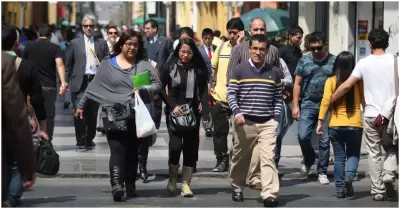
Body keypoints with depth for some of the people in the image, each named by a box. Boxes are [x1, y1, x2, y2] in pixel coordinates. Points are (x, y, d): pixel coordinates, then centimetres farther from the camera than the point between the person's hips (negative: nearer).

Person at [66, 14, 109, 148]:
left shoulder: (102, 43, 10)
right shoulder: (75, 43, 8)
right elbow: (69, 64, 11)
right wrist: (70, 80, 5)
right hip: (80, 82, -1)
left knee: (93, 112, 6)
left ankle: (89, 139, 17)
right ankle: (80, 140, -3)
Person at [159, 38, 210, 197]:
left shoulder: (198, 69, 2)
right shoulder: (170, 67, -1)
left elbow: (204, 89, 4)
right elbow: (160, 88, 1)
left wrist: (203, 104, -12)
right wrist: (172, 106, -9)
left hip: (193, 112, 2)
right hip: (175, 112, -2)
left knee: (190, 148, 1)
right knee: (175, 146, -12)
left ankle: (186, 184, 9)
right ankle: (172, 179, 11)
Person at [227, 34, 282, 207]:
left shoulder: (274, 72, 7)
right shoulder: (239, 70, 0)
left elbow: (278, 98, 12)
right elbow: (231, 94, -1)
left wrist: (276, 118, 1)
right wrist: (237, 112, -16)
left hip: (267, 123, 1)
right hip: (245, 122, -1)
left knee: (268, 158, -11)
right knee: (240, 158, 12)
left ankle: (270, 194, -17)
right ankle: (237, 188, 33)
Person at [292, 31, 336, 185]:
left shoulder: (334, 62, 4)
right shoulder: (304, 61, 8)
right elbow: (297, 84, 10)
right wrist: (295, 105, 3)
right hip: (308, 104, 1)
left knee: (325, 141, 1)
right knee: (303, 136, -9)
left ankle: (322, 172, 11)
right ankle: (309, 160, 20)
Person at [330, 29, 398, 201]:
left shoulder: (364, 63, -2)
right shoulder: (394, 61, -2)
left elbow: (347, 85, -4)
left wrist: (330, 101, 8)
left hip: (371, 114, 0)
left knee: (374, 153, 8)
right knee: (391, 148, 15)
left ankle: (378, 189, 8)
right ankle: (389, 175, -10)